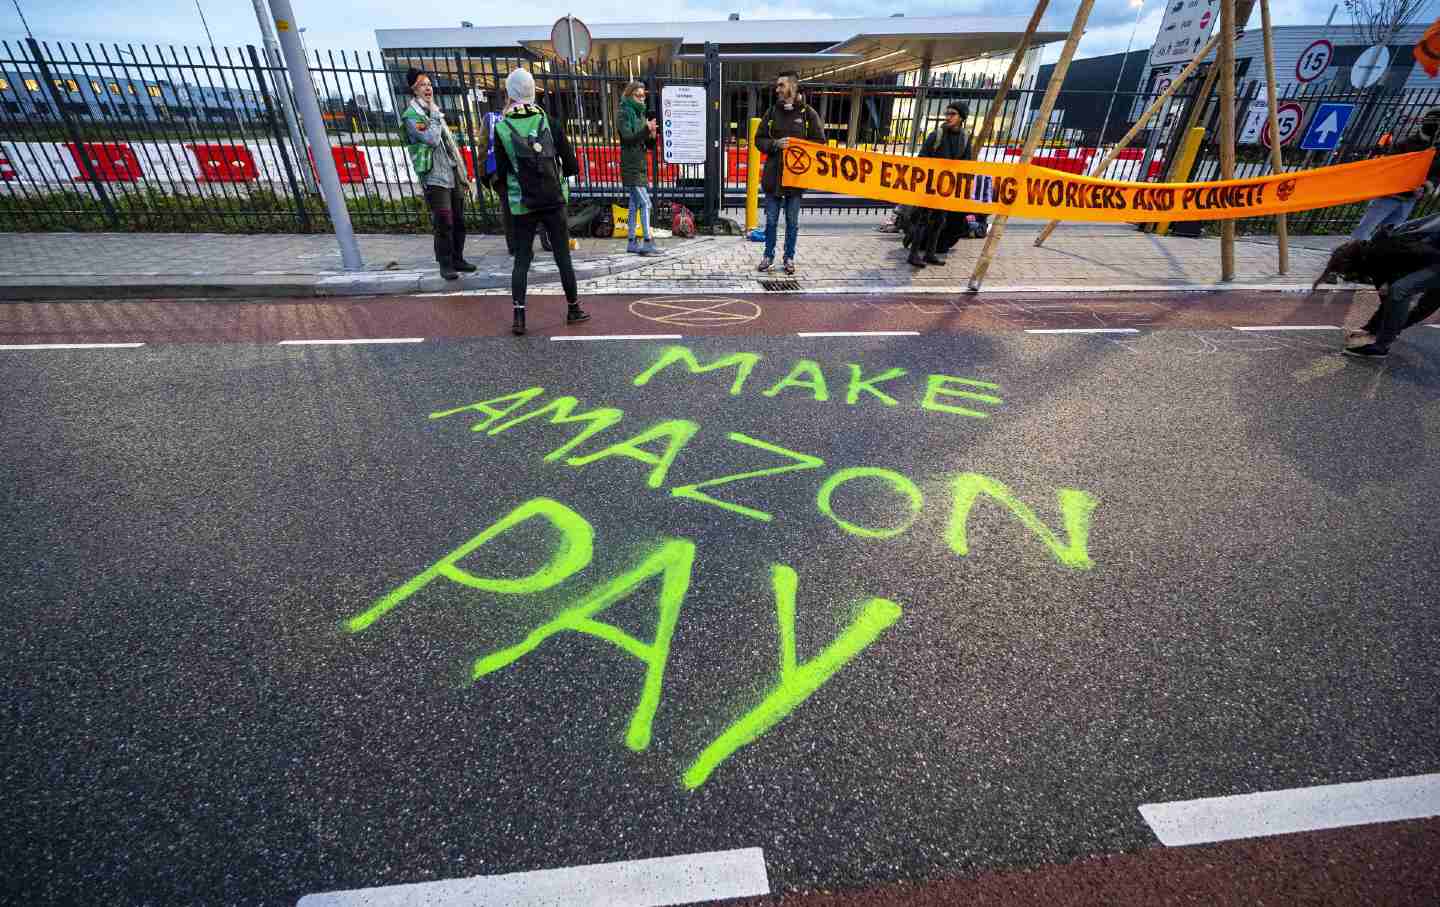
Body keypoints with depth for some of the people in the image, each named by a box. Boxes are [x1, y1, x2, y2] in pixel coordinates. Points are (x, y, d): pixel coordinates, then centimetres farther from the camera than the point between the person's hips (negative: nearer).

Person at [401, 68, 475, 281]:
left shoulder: (435, 111, 21)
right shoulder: (411, 116, -4)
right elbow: (432, 139, -19)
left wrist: (463, 175, 20)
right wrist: (434, 115, -9)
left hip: (453, 176, 7)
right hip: (435, 177, -7)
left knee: (459, 221, 8)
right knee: (444, 224, -10)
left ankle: (457, 259, 19)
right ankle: (445, 265, -3)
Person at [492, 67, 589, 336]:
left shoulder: (502, 128, -3)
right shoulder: (549, 122, -3)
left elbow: (501, 173, 1)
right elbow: (571, 165, -1)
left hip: (522, 205, 0)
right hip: (553, 201, 0)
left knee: (521, 259, 6)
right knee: (563, 256, 8)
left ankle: (519, 316, -1)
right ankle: (574, 309, 16)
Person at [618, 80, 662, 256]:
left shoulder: (641, 114, 17)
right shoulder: (625, 113, -5)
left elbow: (649, 145, 16)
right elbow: (627, 136, -19)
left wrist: (652, 137, -6)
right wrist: (646, 130, -29)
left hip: (640, 166, 8)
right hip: (630, 166, -8)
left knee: (635, 204, 9)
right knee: (645, 203, -15)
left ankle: (632, 242, 13)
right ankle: (648, 242, -15)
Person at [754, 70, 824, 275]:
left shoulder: (808, 113, -1)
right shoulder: (772, 111, 6)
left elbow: (819, 142, 0)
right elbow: (759, 139, 6)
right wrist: (775, 144, -12)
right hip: (773, 174, 2)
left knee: (792, 221, 8)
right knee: (771, 220, 9)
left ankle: (789, 258, 20)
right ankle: (768, 255, 22)